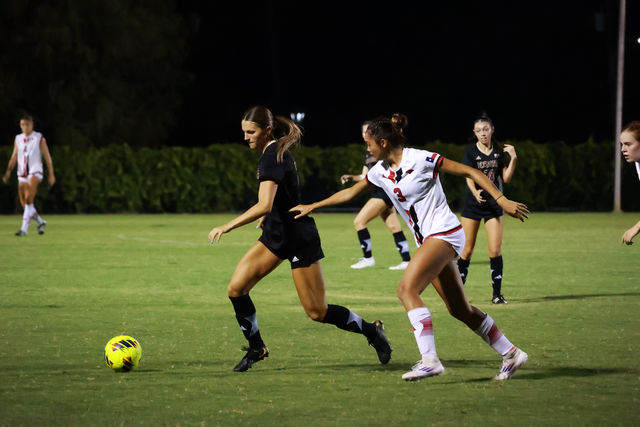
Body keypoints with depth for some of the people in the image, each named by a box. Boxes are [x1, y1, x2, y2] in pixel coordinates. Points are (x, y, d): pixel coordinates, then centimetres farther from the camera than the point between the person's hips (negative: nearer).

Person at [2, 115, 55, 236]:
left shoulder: (39, 138, -1)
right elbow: (14, 157, 15)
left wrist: (51, 175, 0)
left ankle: (24, 228, -23)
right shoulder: (18, 139, 11)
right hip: (22, 173, 5)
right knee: (24, 203, 3)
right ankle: (40, 222, 25)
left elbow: (47, 157, 2)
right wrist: (8, 172, 5)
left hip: (35, 172, -5)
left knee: (28, 200, -20)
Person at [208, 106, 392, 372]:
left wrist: (227, 227, -34)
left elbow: (264, 205, -34)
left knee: (317, 312, -3)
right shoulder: (276, 151, 7)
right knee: (236, 289, -5)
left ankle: (372, 331, 16)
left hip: (299, 239, -9)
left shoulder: (272, 157, -22)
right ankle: (256, 349, 9)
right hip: (276, 234, 9)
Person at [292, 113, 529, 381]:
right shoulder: (381, 171, 8)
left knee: (407, 289, -21)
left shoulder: (421, 159, -14)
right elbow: (350, 193, 23)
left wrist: (501, 200, -15)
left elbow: (470, 172, -10)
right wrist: (313, 206, 25)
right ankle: (510, 354, 16)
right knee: (458, 308, 7)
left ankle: (429, 359, -25)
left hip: (444, 232, -8)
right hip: (428, 239, 8)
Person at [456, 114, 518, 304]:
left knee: (495, 250, -6)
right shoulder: (470, 151, -4)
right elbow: (469, 176, -14)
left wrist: (513, 158, -9)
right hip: (473, 203, -2)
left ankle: (497, 293, 1)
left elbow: (506, 178, 4)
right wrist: (475, 192, -33)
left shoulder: (499, 151, 4)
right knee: (467, 250, 2)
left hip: (494, 203, 2)